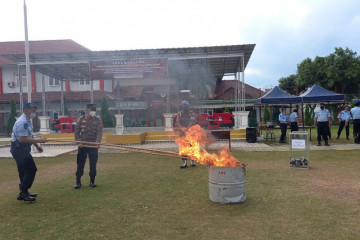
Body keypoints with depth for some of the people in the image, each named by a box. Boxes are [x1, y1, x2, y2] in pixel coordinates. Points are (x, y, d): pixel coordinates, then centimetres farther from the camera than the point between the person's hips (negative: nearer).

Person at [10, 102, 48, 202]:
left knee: (24, 171, 16)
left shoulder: (28, 121, 12)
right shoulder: (22, 122, -20)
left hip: (22, 149, 10)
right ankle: (23, 193, -2)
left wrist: (37, 146, 18)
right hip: (19, 149, -10)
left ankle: (23, 192, 26)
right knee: (31, 169, -9)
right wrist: (39, 140, -23)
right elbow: (23, 139, -26)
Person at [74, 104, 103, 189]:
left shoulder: (98, 120, 1)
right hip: (82, 146, 1)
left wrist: (98, 143, -22)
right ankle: (78, 182, 14)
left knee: (93, 165, 5)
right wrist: (78, 142, -9)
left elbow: (99, 132, -8)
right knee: (80, 164, 4)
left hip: (93, 146, 0)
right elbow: (76, 132, 4)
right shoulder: (80, 119, 5)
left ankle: (92, 181, 18)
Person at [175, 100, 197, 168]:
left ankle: (192, 160, 21)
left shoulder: (191, 113, -1)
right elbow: (178, 122, -4)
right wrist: (181, 128, -24)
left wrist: (188, 128, -33)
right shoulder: (179, 114, 8)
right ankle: (184, 162, -1)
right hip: (183, 133, 2)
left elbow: (192, 121, -17)